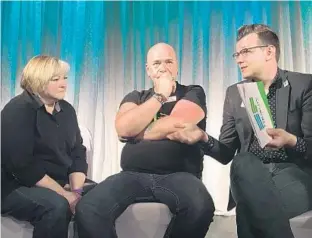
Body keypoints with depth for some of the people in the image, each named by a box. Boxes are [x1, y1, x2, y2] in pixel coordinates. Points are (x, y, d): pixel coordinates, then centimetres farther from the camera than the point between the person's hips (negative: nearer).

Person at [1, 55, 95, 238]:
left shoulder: (66, 110, 9)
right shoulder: (17, 111, -11)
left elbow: (77, 152, 5)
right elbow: (21, 166, -21)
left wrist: (76, 190, -13)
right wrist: (64, 194, -24)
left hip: (60, 181, 6)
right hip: (18, 186, -6)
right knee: (56, 206, -34)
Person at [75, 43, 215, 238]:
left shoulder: (193, 93, 11)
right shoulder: (135, 97, 19)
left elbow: (176, 125, -10)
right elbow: (123, 128, -3)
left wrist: (135, 134, 2)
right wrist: (160, 96, 0)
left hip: (178, 176, -1)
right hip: (133, 175, 2)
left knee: (201, 208, -35)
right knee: (87, 210, -25)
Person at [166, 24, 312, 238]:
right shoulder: (234, 93, 14)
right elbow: (226, 153, 11)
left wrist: (291, 141, -26)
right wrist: (203, 138, -9)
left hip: (293, 171, -3)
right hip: (250, 174, 4)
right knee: (243, 162, -34)